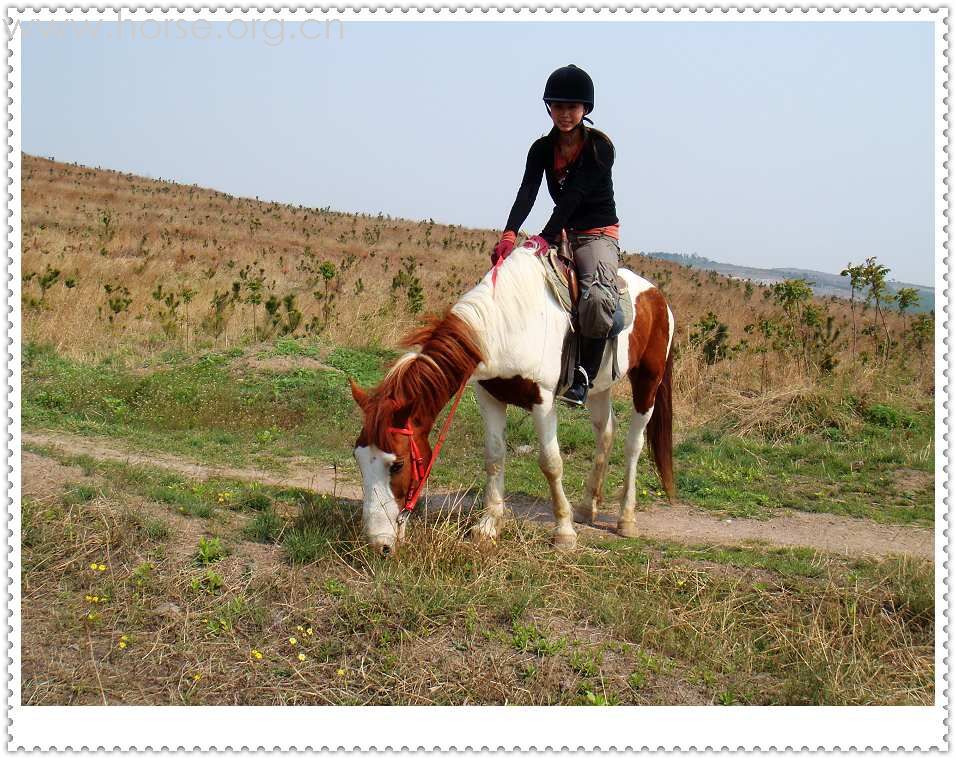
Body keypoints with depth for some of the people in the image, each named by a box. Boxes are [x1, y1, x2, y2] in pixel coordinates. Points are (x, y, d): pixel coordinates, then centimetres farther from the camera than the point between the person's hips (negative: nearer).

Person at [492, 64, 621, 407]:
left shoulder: (600, 146, -10)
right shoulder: (542, 149, 3)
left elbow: (574, 195, -22)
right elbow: (526, 192, -12)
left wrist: (547, 237, -33)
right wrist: (508, 234, -31)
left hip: (600, 234, -6)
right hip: (562, 235, 6)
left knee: (597, 295, -33)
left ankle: (583, 376, -21)